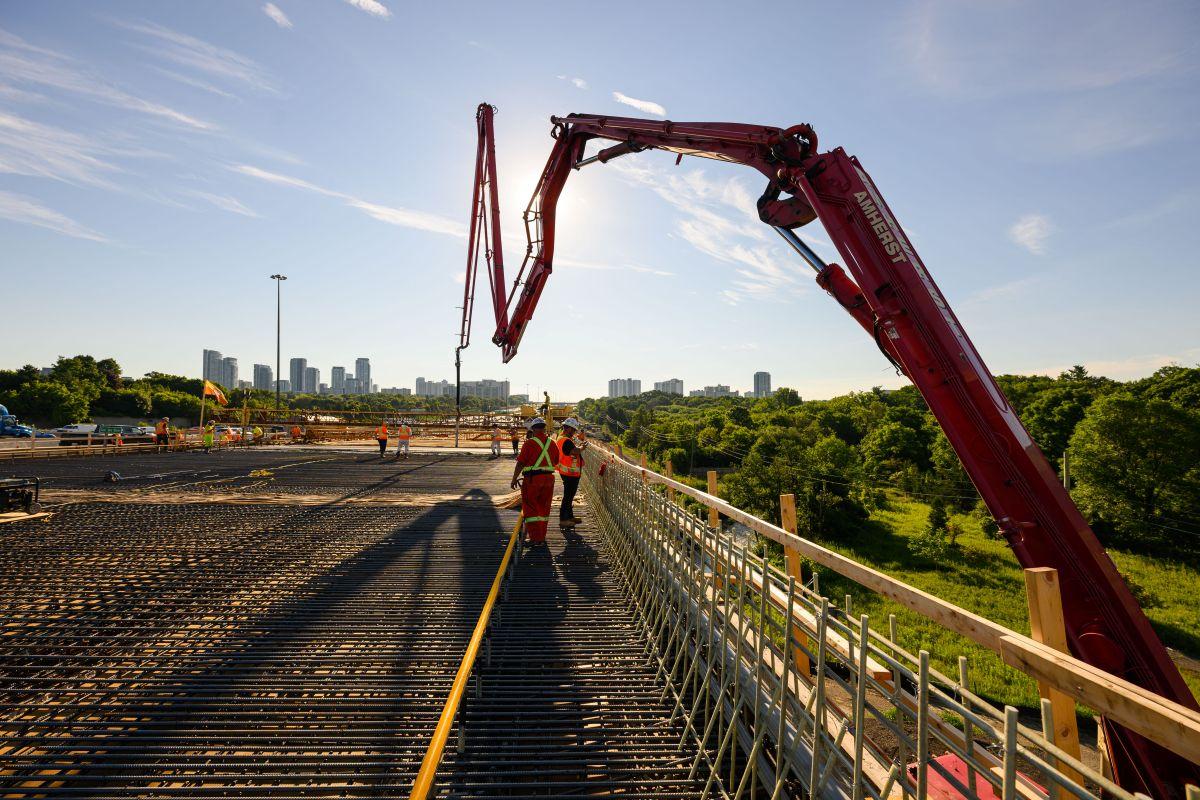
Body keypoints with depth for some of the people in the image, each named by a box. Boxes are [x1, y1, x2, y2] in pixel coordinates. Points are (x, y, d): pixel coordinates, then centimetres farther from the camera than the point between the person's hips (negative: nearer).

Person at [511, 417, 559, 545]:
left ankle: (535, 538, -1)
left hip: (532, 479, -5)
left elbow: (520, 463, -9)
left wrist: (514, 478, 1)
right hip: (549, 478, 5)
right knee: (544, 508, 15)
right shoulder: (552, 443, 5)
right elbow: (556, 462, 14)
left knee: (531, 509, 3)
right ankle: (542, 536, 24)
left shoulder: (529, 443, -11)